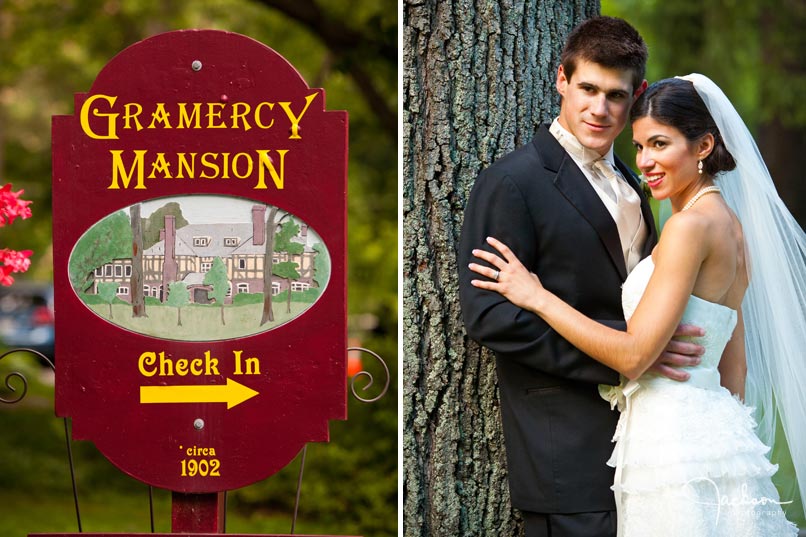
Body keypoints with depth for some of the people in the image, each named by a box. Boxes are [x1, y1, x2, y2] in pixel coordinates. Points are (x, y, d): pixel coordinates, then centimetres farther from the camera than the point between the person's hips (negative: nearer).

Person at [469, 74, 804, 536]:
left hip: (674, 442, -9)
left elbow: (634, 354, -17)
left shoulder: (691, 225, -15)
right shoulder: (729, 225, 14)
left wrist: (537, 297, -10)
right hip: (716, 428, 9)